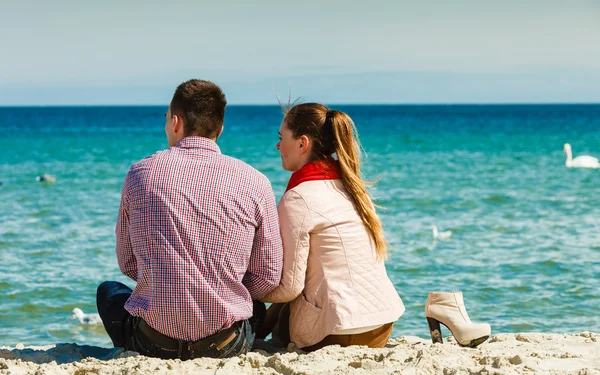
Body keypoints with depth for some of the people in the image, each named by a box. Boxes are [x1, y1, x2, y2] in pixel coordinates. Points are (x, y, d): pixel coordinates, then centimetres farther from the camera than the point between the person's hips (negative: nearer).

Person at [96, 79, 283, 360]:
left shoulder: (140, 173, -2)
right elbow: (268, 279, 0)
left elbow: (127, 264, 7)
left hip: (154, 341, -1)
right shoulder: (254, 183, -4)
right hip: (225, 345, 1)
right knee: (257, 306, 37)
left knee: (108, 291, 33)